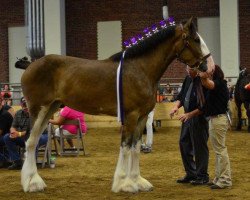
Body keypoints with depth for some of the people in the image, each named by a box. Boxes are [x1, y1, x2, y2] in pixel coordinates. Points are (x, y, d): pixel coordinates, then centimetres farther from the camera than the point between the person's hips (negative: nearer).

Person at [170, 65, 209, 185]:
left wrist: (189, 114, -23)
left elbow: (204, 106, -21)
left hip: (199, 118, -9)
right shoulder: (188, 79, 7)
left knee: (199, 147, -1)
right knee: (184, 144, 14)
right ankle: (191, 174, 26)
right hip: (187, 117, 9)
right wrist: (176, 106, 0)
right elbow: (181, 95, 18)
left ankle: (202, 176, 11)